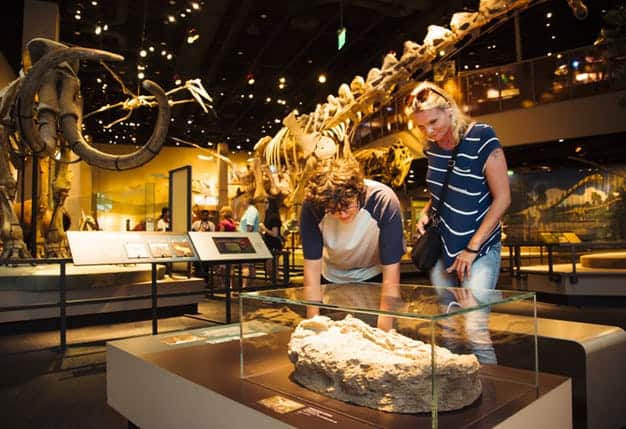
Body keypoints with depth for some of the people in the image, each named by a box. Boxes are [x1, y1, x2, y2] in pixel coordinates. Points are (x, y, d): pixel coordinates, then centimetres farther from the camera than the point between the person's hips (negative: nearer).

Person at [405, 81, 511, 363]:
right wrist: (426, 213, -2)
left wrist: (472, 248, -15)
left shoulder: (481, 139, -13)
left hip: (479, 250, -5)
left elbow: (502, 198, -14)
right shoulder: (432, 147, 4)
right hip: (443, 248, 6)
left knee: (474, 329, -11)